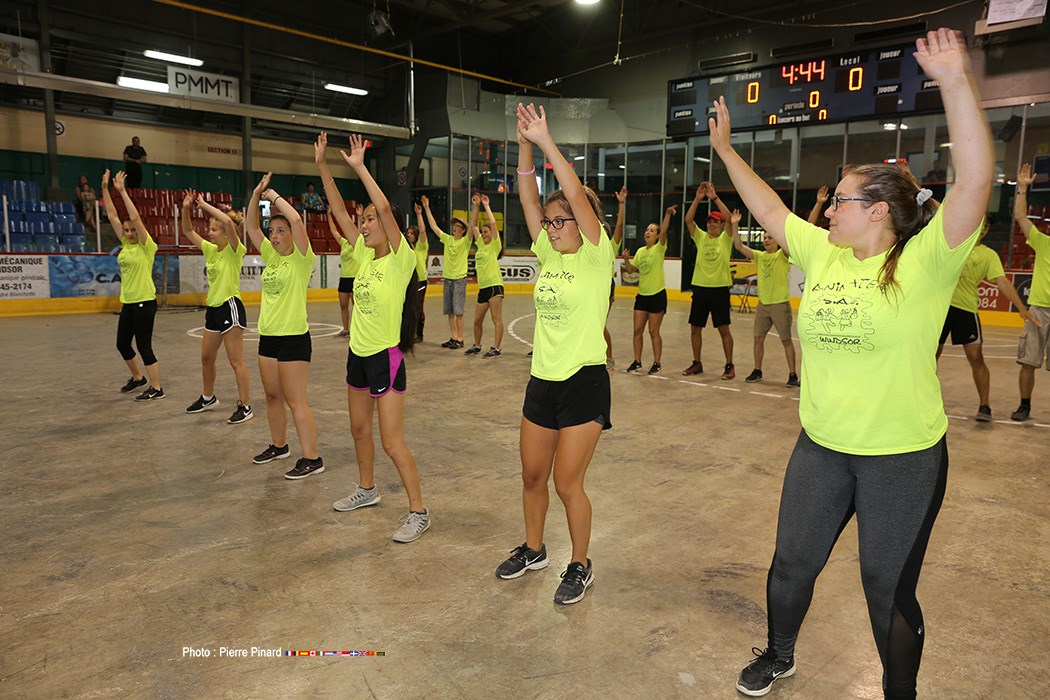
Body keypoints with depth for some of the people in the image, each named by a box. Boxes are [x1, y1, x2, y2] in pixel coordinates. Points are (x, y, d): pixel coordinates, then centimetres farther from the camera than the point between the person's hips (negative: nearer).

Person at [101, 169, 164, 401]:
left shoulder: (147, 247, -10)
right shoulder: (125, 244, 8)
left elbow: (136, 218, -21)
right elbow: (112, 215, 8)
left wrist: (122, 191, -20)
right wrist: (105, 188, 3)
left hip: (144, 302, -8)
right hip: (127, 302, 8)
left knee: (144, 346, -5)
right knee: (122, 344, 15)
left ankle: (156, 388, 5)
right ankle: (138, 377, 35)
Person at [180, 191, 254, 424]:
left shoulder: (234, 250, -12)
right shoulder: (210, 249, 11)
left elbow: (229, 223, -29)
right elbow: (188, 231, 17)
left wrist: (205, 205, -21)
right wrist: (186, 208, 2)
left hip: (230, 308, -9)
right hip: (213, 309, 9)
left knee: (236, 361, -5)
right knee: (206, 358, 19)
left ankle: (245, 406, 1)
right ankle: (208, 398, 37)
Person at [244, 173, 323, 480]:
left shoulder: (301, 259, -10)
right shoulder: (271, 256, 11)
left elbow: (296, 219, -23)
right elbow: (251, 226, 14)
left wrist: (274, 195, -11)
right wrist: (257, 194, 3)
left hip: (294, 338, -8)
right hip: (268, 336, 8)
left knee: (296, 401, -6)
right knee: (273, 396, 18)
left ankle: (311, 458, 1)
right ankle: (279, 445, 34)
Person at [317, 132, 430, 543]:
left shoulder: (400, 260, -13)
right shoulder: (364, 256, 6)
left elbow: (385, 208, -26)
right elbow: (339, 211, 6)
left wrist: (359, 168, -23)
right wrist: (323, 167, 1)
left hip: (386, 357, -8)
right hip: (358, 353, 8)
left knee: (392, 443, -6)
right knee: (359, 428, 21)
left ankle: (418, 512, 6)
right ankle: (367, 489, 41)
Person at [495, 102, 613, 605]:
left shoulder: (596, 256, -8)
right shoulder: (548, 256, 8)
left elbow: (577, 197, -20)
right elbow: (529, 200, 2)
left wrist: (547, 142, -20)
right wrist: (525, 146, -8)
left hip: (584, 381, -6)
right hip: (542, 379, 7)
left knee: (567, 482, -1)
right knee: (532, 475, 15)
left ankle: (581, 565, 21)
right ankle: (533, 549, 37)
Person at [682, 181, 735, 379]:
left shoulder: (725, 238, 0)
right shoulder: (701, 237, 9)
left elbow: (730, 218, -16)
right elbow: (688, 220, -3)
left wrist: (715, 197, -19)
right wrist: (698, 199, -13)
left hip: (719, 289, -4)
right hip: (700, 288, 4)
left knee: (723, 329, -1)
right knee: (695, 328, 8)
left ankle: (729, 366, 9)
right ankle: (697, 363, 21)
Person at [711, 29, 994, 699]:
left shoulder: (924, 262, -14)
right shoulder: (823, 254, 1)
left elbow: (976, 180, -26)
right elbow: (768, 207, 10)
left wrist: (956, 82, -32)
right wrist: (726, 148, 13)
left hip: (904, 458, -5)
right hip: (820, 448, 5)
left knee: (889, 590, 12)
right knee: (791, 565, 19)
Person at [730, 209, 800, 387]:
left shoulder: (783, 255, -5)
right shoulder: (760, 256, 8)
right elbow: (739, 247, 2)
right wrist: (734, 225, -7)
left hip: (780, 304, -5)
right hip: (762, 304, 5)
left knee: (786, 340, 1)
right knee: (758, 338, 9)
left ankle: (793, 374, 8)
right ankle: (757, 371, 21)